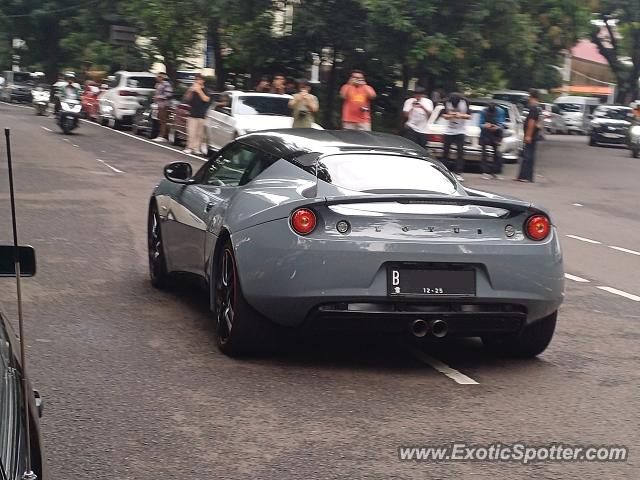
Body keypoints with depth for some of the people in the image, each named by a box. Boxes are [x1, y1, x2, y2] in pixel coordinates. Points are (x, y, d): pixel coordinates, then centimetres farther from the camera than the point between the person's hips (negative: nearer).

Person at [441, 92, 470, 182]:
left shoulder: (465, 103, -10)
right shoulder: (447, 102, -8)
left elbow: (469, 116, -7)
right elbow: (444, 115, -3)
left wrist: (461, 115, -25)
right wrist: (449, 116, -24)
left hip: (460, 131, -1)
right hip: (449, 131, 1)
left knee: (460, 152, -8)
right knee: (445, 151, 4)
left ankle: (458, 173, -7)